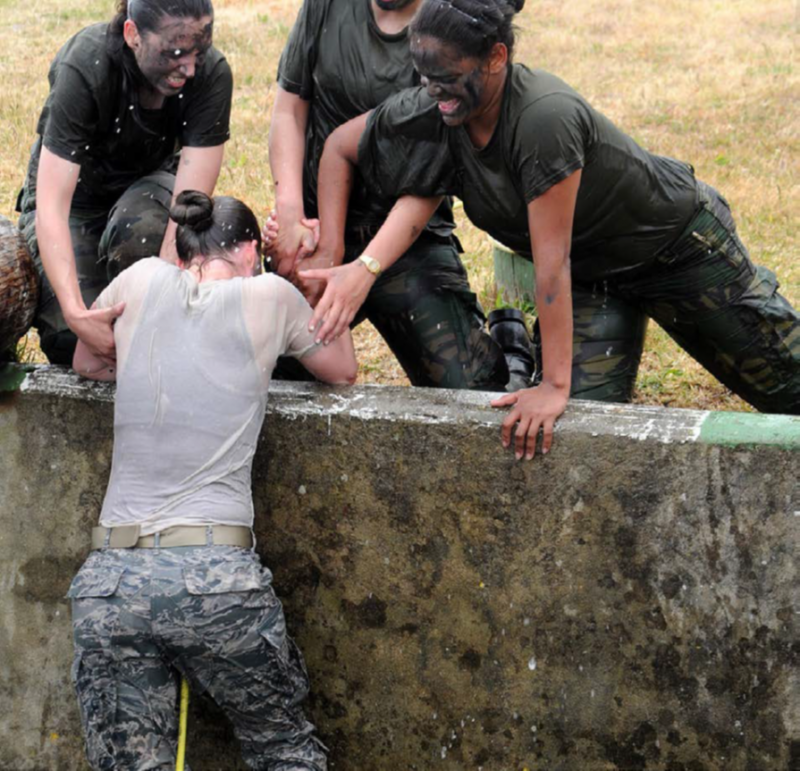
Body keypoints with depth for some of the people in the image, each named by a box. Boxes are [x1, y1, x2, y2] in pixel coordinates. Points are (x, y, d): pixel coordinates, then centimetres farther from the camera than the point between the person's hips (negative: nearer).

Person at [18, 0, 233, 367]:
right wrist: (75, 312, -50)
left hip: (146, 184, 1)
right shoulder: (83, 67, -33)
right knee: (73, 337, -22)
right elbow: (52, 205, -37)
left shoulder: (212, 74, -26)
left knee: (142, 226, -36)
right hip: (76, 191, -1)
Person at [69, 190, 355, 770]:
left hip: (108, 580, 2)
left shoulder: (143, 282, 11)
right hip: (215, 577, -2)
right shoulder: (267, 295, 5)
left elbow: (87, 363, 29)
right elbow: (344, 370, 22)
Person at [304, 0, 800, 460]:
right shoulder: (430, 114, -19)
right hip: (594, 276, 6)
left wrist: (554, 386, -31)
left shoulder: (544, 117, -39)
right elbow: (340, 147, -3)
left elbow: (552, 262, -36)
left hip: (680, 243, -5)